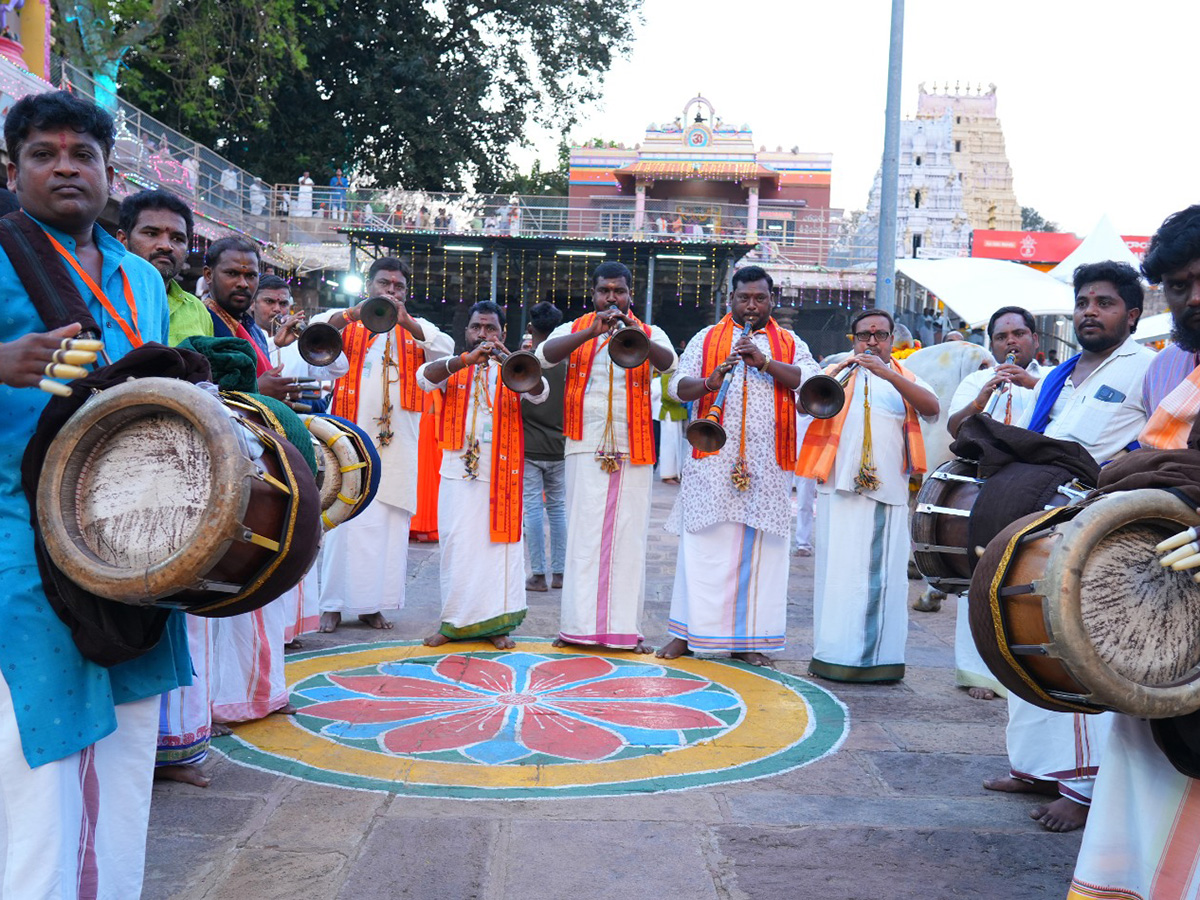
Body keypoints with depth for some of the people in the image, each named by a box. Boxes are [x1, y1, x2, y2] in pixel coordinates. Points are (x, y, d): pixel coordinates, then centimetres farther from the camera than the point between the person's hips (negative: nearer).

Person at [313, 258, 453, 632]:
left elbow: (446, 349, -3)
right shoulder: (347, 320, 11)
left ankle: (372, 603, 8)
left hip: (398, 443, 2)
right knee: (347, 518, -6)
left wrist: (406, 322, -20)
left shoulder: (417, 328, 16)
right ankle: (334, 604, 1)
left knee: (391, 521, 1)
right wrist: (358, 313, -26)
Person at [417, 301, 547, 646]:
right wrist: (467, 359, -26)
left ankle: (496, 623, 6)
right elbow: (424, 377, -11)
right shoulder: (453, 367, 10)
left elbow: (539, 392, -9)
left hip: (501, 475, 0)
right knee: (456, 546, 2)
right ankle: (453, 621, 12)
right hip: (458, 472, 0)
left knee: (499, 544, 0)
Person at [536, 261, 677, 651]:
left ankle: (626, 627, 5)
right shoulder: (574, 330, 10)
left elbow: (668, 363, -11)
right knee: (584, 534, -1)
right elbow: (546, 354, -11)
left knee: (628, 536, 0)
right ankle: (578, 625, 3)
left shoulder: (650, 334, 11)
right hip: (586, 447, 0)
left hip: (634, 451, 1)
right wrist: (593, 331, -26)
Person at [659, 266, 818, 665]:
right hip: (713, 459, -1)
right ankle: (688, 632, 6)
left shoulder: (790, 345, 13)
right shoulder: (707, 339, 12)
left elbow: (810, 381, -4)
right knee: (704, 544, -1)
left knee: (759, 548, 2)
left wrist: (765, 362, -16)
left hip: (767, 464, 1)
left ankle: (747, 639, 9)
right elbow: (678, 386, 4)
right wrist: (709, 383, -17)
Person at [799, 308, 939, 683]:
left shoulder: (906, 378, 18)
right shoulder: (838, 371, 16)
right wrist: (837, 370, -11)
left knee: (886, 573, 0)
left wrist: (888, 373, -14)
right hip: (842, 484, -1)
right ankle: (836, 654, 1)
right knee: (840, 568, -4)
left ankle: (882, 656, 7)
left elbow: (931, 408, -4)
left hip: (890, 488, 1)